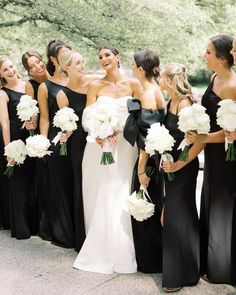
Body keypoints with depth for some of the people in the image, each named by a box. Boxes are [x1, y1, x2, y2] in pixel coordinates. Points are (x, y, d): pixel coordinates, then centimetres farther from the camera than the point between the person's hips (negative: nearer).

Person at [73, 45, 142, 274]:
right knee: (98, 199, 5)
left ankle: (119, 253, 12)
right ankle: (98, 250, 19)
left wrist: (119, 130, -11)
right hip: (98, 146, 1)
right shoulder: (95, 86, 6)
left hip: (125, 147, -1)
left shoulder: (133, 84, 5)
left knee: (119, 201, -2)